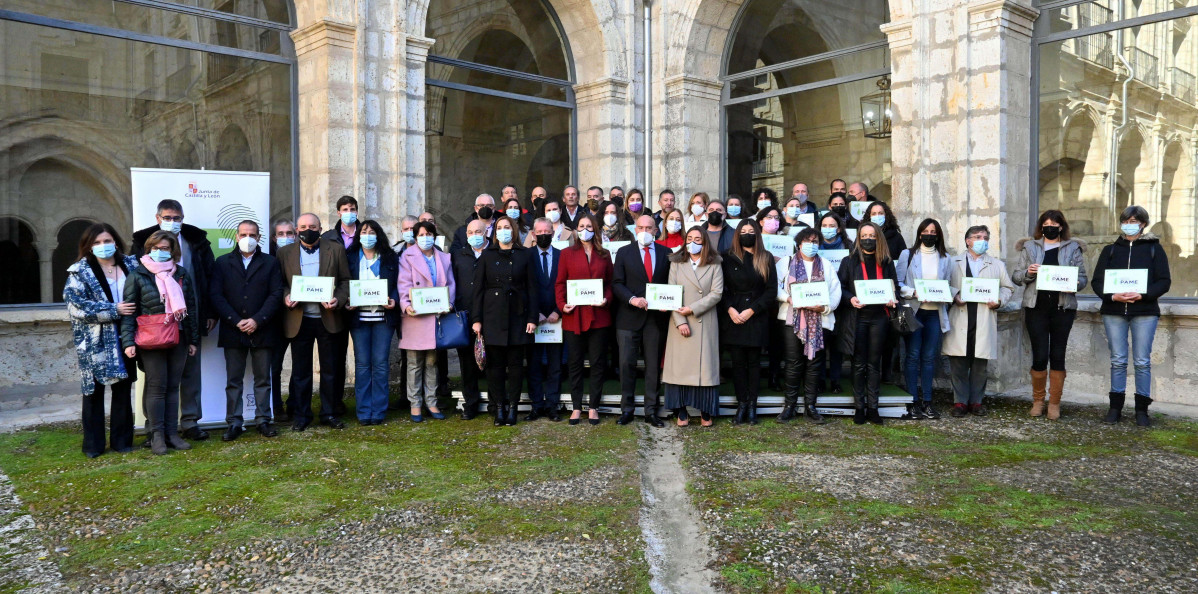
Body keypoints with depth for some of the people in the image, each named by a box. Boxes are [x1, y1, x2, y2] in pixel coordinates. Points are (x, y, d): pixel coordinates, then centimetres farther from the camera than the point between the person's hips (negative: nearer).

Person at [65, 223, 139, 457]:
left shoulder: (131, 265, 7)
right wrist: (114, 310, -18)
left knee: (123, 389, 8)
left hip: (123, 338, 3)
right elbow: (75, 305, -13)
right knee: (94, 390, 5)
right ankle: (93, 445, 15)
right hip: (94, 341, -3)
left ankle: (122, 440, 18)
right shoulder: (80, 272, -3)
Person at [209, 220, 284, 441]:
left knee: (263, 379, 6)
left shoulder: (270, 263, 8)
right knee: (233, 380, 4)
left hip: (262, 330, 0)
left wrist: (257, 320, -12)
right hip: (233, 331, 0)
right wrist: (236, 321, -10)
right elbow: (216, 295, 1)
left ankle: (263, 420, 13)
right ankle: (234, 422, 10)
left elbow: (276, 295, -1)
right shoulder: (223, 263, 9)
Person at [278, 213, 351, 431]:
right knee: (300, 371, 7)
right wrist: (285, 296, -12)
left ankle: (328, 413, 19)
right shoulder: (285, 252, 6)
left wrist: (338, 299, -13)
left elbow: (346, 280, 3)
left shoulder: (336, 249, 3)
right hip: (299, 320, 0)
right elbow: (280, 283, 9)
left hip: (328, 318, 0)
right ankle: (301, 416, 18)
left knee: (329, 369, 8)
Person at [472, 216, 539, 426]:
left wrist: (532, 318, -3)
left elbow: (532, 288, 3)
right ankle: (498, 408, 10)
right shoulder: (487, 255, 7)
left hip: (517, 315, 0)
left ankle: (512, 408, 10)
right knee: (495, 363, 2)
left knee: (515, 363, 3)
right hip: (493, 315, 1)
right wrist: (476, 319, -2)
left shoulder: (525, 255, 5)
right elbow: (478, 288, 4)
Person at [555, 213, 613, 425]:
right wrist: (562, 304, -10)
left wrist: (607, 299, -8)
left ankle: (593, 407, 12)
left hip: (599, 316, 1)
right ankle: (576, 407, 13)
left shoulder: (604, 255, 12)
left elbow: (610, 282, 11)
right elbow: (560, 283, 5)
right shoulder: (567, 253, 8)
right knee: (575, 363, 5)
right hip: (574, 316, -1)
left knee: (598, 363, 3)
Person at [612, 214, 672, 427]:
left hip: (656, 316, 1)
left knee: (654, 366, 6)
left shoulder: (666, 253, 9)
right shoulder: (624, 252, 6)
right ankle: (627, 409, 11)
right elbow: (617, 283, 0)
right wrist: (632, 299, -15)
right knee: (626, 363, -1)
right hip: (629, 317, -1)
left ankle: (651, 411, 14)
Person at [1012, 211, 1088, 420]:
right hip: (1036, 307, 0)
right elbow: (1015, 276, 6)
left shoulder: (1073, 249, 9)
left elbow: (1082, 277, 4)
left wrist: (1074, 284, -18)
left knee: (1057, 356, 3)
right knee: (1039, 356, -2)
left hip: (1062, 308, 0)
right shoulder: (1029, 247, 9)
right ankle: (1038, 401, 15)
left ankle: (1054, 403, 13)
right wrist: (1028, 273, -15)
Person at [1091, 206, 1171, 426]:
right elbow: (1097, 281, 5)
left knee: (1142, 362, 0)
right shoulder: (1110, 250, 12)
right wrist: (1112, 296, -14)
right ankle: (1115, 408, 10)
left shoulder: (1154, 249, 7)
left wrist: (1142, 295, -18)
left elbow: (1164, 282, -1)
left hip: (1145, 311, -2)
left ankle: (1142, 410, 8)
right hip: (1113, 311, 2)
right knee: (1118, 361, 4)